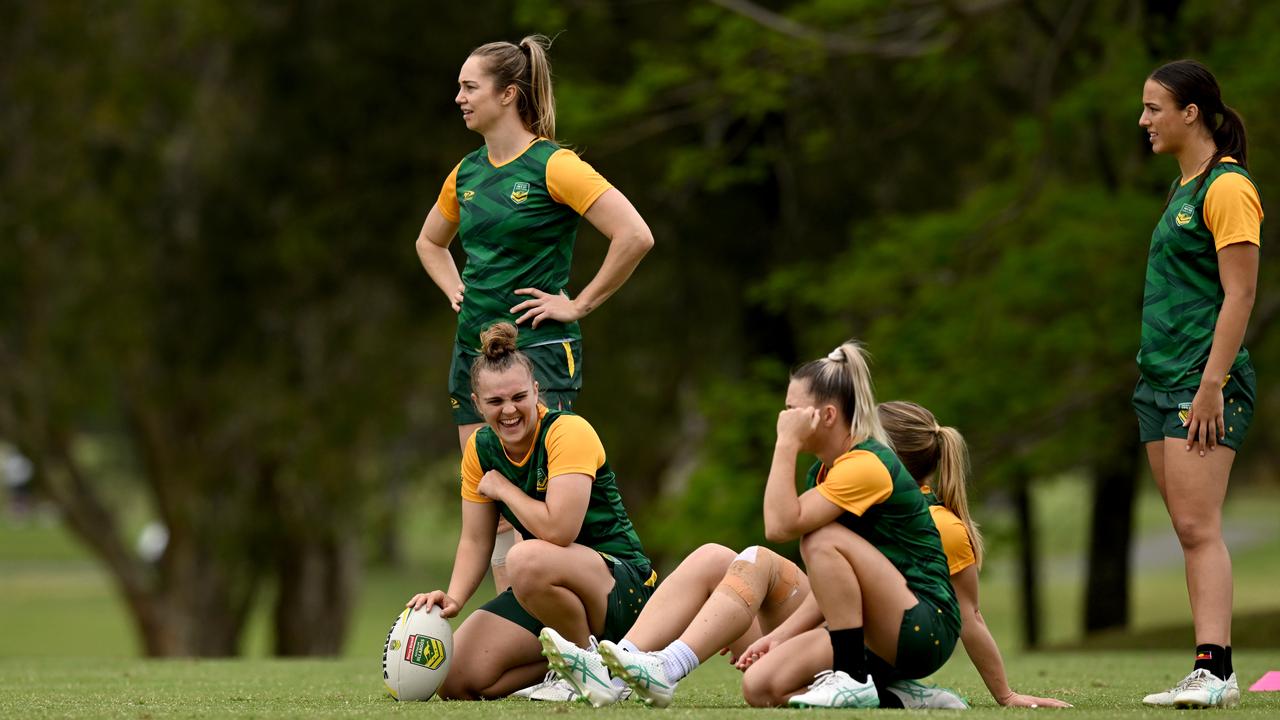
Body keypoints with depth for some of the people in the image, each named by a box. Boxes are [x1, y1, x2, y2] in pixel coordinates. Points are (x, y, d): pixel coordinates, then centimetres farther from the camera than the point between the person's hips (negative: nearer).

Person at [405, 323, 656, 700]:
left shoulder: (568, 432, -19)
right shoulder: (480, 449, 3)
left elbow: (558, 529, -30)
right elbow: (475, 542, 5)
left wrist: (502, 488, -15)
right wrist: (454, 597, -14)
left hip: (623, 587, -7)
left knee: (528, 560, -39)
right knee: (456, 681, -8)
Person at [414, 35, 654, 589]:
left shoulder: (553, 165, -10)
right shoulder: (466, 174, 12)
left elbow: (635, 236, -18)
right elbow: (429, 241, 33)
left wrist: (579, 304, -13)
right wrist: (455, 289, 15)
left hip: (538, 350, -8)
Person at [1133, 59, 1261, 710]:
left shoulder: (1228, 187, -10)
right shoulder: (1182, 187, 18)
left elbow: (1239, 294, -16)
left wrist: (1211, 382, -21)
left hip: (1205, 382, -9)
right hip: (1159, 380, 9)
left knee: (1198, 527, -15)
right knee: (1189, 530, 4)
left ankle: (1215, 671, -20)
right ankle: (1209, 675, 3)